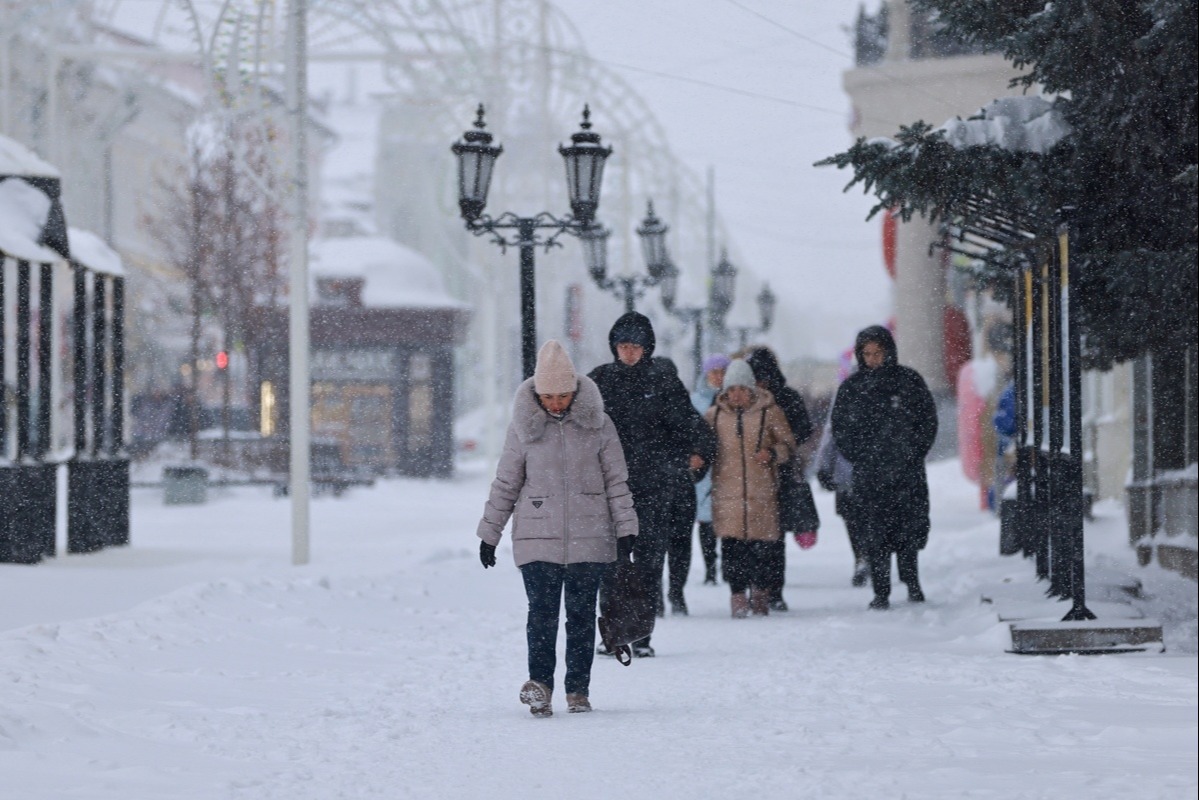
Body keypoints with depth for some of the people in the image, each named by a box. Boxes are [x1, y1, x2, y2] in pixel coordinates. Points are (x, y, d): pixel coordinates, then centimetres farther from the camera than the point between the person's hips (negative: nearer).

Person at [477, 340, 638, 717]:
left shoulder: (597, 424, 2)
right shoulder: (523, 427, 2)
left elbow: (617, 481, 7)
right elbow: (505, 484, 9)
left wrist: (625, 529, 1)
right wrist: (489, 533, 10)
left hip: (589, 539, 1)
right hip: (537, 540, -1)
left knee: (582, 615, 4)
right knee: (542, 611, -13)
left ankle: (578, 690, 10)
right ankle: (539, 683, -19)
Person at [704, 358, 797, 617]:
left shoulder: (769, 412, 2)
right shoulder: (714, 415, 8)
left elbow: (789, 444, 7)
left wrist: (772, 454, -14)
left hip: (761, 491, -1)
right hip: (727, 489, 1)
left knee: (760, 544, 3)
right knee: (731, 545, -8)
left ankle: (760, 591, 22)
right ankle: (737, 595, -2)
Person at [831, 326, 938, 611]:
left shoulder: (909, 381, 5)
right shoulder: (851, 387, 7)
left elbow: (928, 420, 9)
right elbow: (840, 428, 12)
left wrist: (914, 453, -2)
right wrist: (859, 458, 1)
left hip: (908, 471, 0)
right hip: (869, 475, 0)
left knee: (910, 529, 0)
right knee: (876, 534, -4)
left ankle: (912, 582, 18)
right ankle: (881, 593, -1)